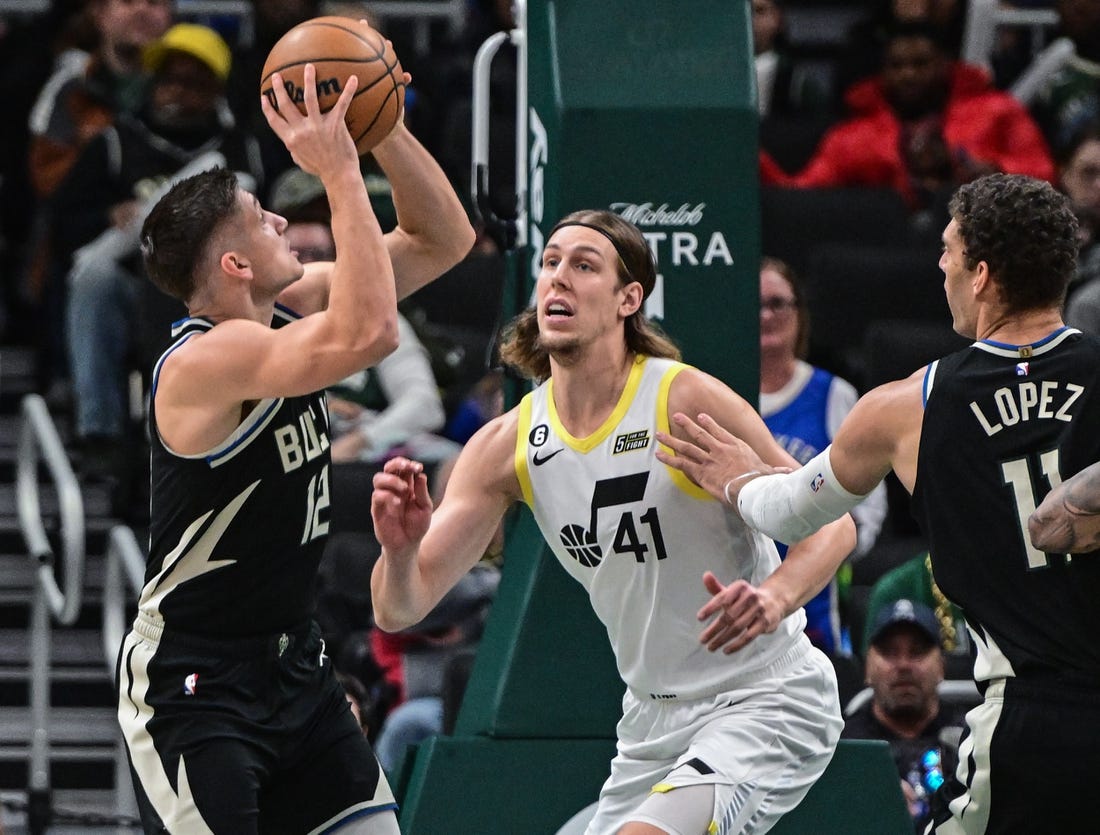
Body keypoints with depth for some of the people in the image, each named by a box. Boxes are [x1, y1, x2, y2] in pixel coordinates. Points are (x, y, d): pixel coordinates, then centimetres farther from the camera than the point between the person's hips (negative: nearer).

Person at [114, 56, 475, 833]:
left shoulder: (291, 309, 3)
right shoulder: (205, 360, -24)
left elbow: (443, 239, 9)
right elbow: (366, 334, -39)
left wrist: (384, 130, -8)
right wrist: (340, 173, -34)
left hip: (292, 663, 9)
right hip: (192, 685, -9)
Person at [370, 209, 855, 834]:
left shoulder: (687, 400, -16)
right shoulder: (507, 446, -1)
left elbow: (832, 524, -15)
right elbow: (400, 608, -3)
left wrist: (774, 598, -36)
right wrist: (399, 549, -27)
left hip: (767, 699, -7)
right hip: (654, 720, 7)